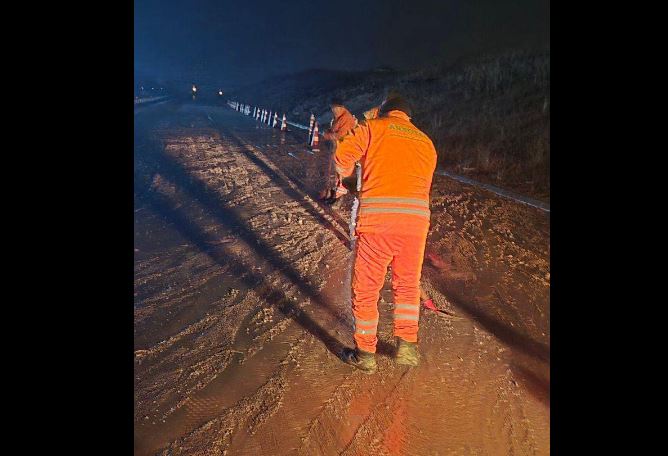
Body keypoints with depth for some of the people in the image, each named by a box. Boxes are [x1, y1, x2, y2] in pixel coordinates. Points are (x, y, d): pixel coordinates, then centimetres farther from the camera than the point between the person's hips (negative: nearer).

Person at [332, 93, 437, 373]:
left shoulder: (373, 127, 11)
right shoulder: (426, 142, 23)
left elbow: (343, 157, -1)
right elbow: (424, 185, 18)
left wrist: (342, 176, 19)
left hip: (377, 216, -3)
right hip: (417, 217, 4)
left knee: (366, 290, 10)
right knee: (407, 285, 23)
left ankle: (365, 355, 20)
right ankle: (407, 345, 18)